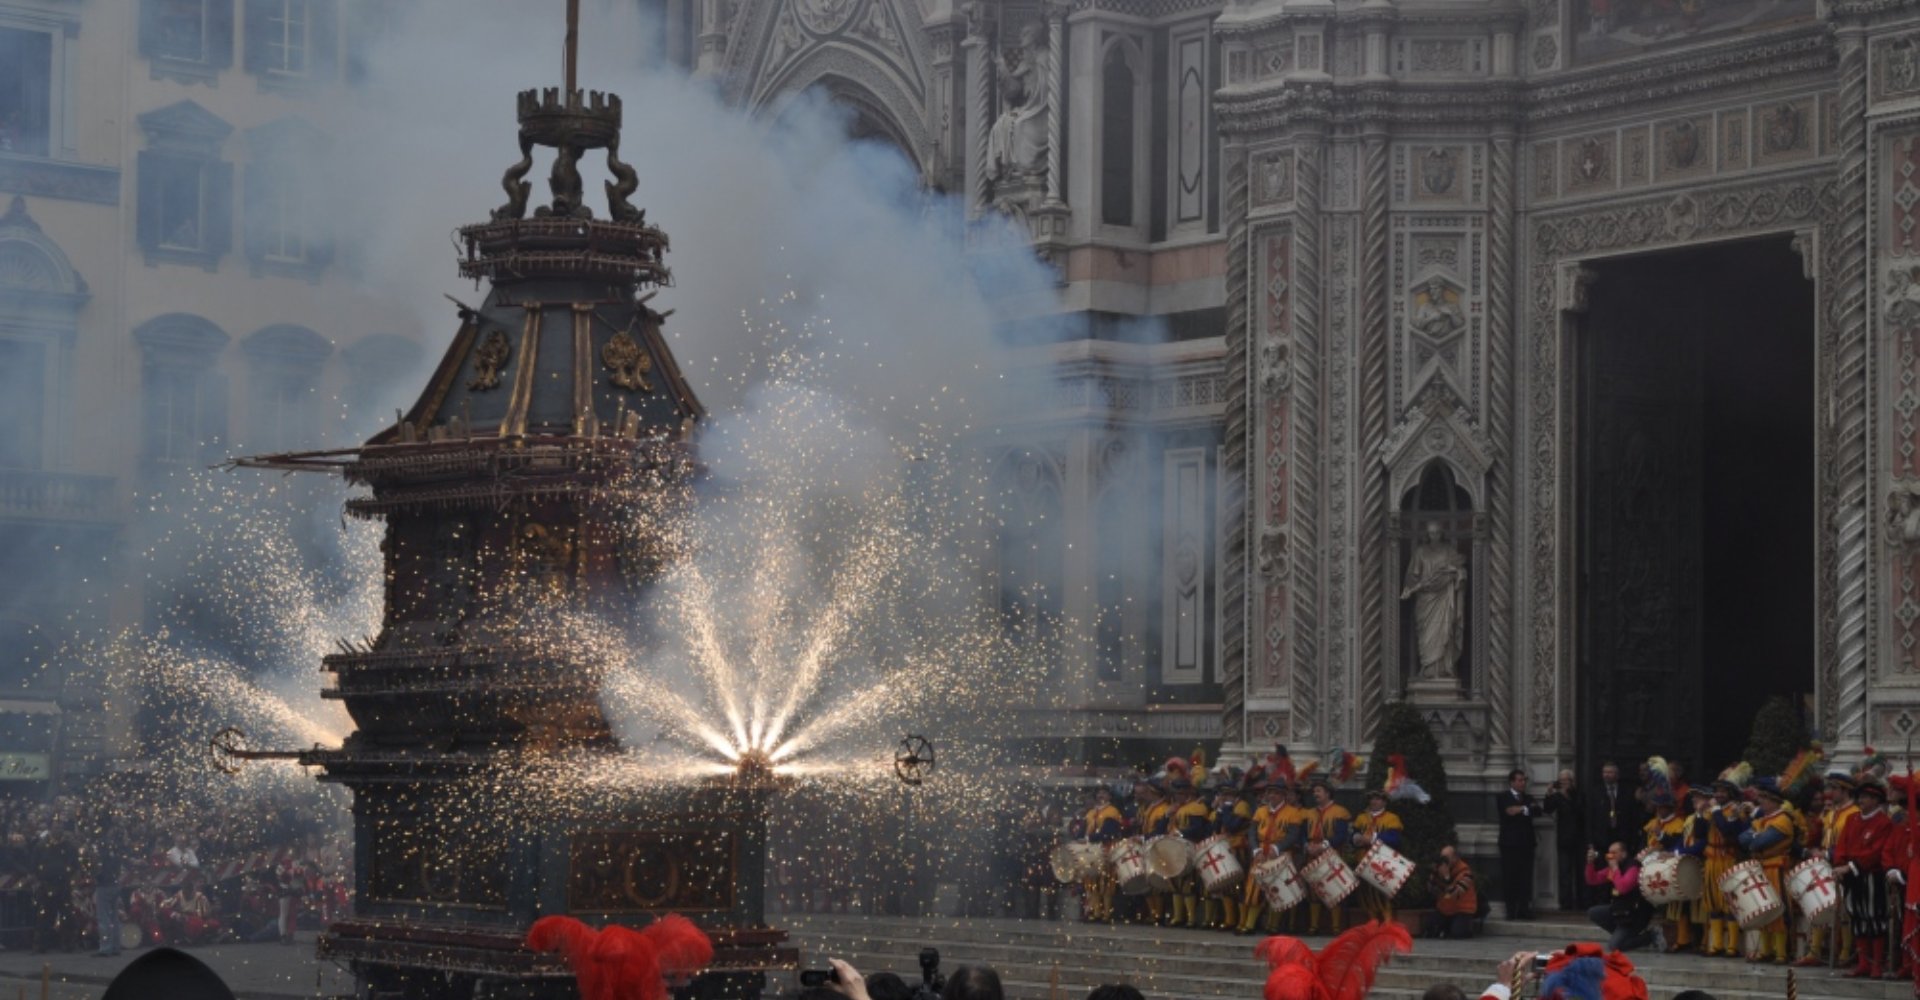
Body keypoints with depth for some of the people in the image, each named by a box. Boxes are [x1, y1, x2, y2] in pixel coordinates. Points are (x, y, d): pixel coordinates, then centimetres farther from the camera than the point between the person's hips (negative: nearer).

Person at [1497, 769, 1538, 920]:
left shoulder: (1528, 798, 20)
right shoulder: (1503, 798, 6)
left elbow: (1537, 811, 2)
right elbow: (1508, 811, -13)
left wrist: (1521, 809, -8)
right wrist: (1525, 808, -4)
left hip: (1526, 843, 4)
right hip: (1510, 843, -4)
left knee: (1526, 878, -2)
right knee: (1510, 878, -6)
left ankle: (1524, 910, 0)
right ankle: (1511, 911, -3)